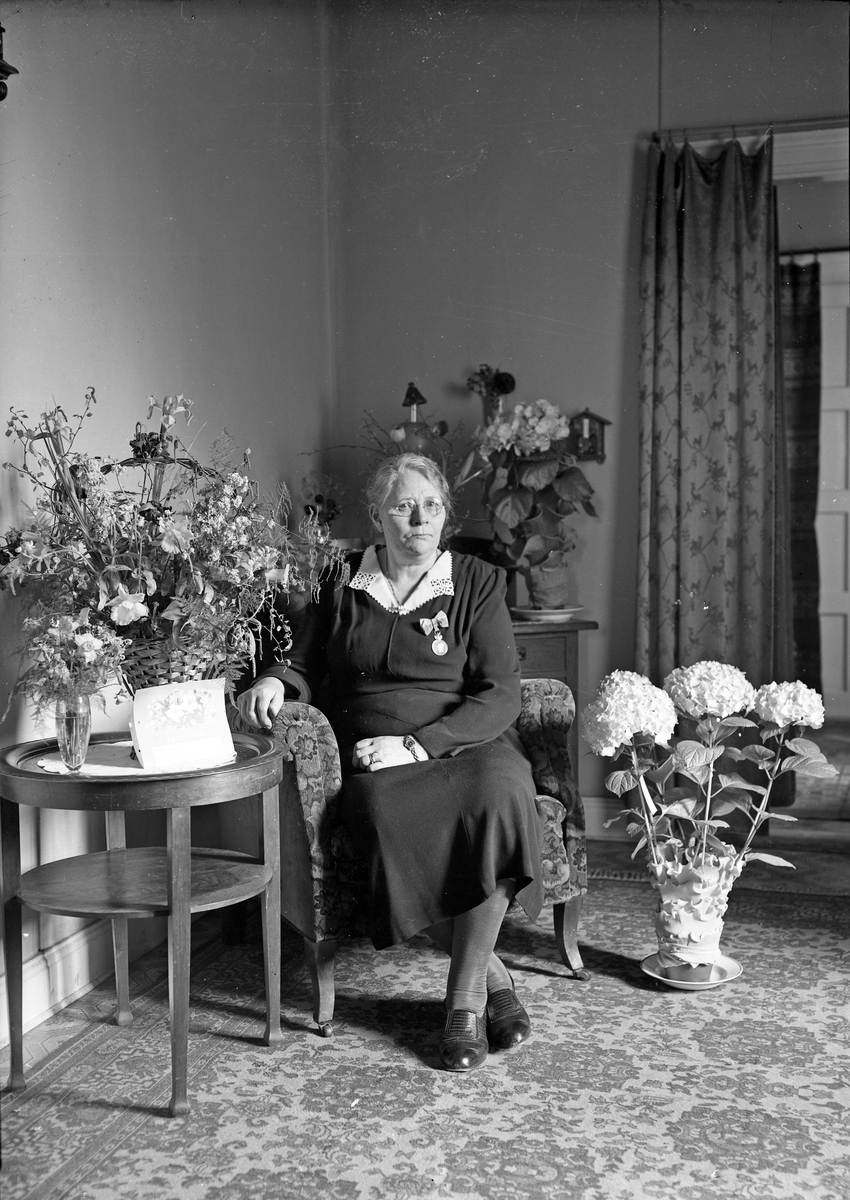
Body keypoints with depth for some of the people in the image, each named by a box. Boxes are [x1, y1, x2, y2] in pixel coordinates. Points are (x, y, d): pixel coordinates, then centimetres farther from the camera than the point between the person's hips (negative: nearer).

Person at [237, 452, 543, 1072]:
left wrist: (418, 743, -15)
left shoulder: (478, 582, 6)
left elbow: (499, 695, -2)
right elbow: (307, 666, 22)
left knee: (498, 795, -37)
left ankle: (465, 999, -22)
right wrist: (275, 681, -3)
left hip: (467, 743, -1)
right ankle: (493, 976, -15)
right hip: (375, 761, 1)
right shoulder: (342, 585, 13)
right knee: (393, 819, -36)